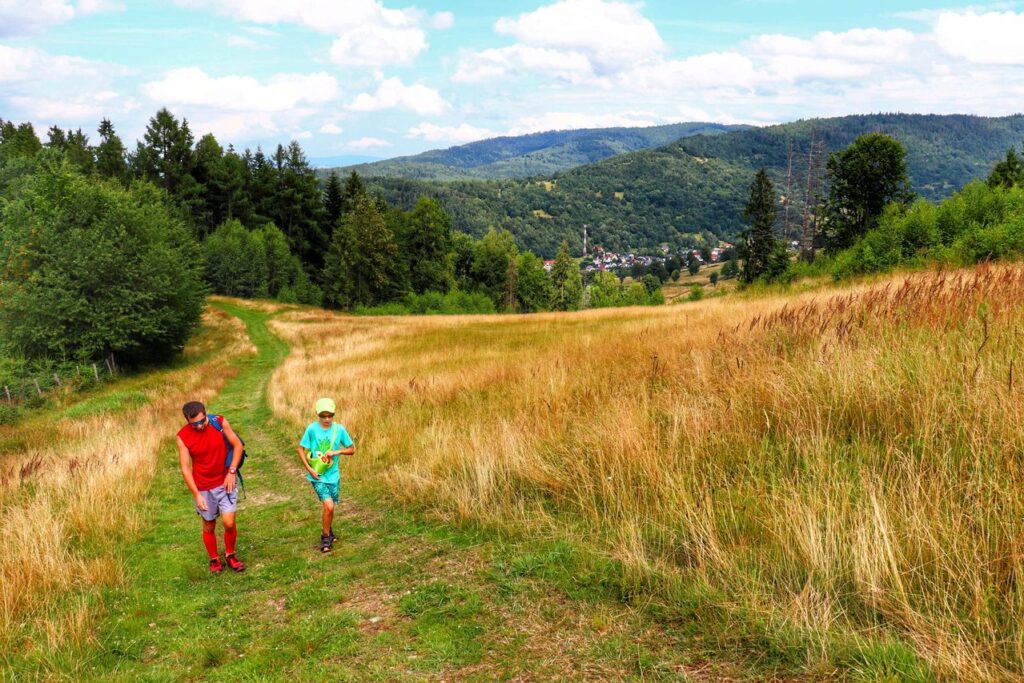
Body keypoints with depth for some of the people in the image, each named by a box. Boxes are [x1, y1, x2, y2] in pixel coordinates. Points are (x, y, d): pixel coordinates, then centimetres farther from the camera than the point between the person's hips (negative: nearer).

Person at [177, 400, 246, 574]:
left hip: (225, 482, 0)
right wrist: (197, 494, -15)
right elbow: (185, 468, -11)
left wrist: (232, 472, -12)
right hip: (203, 488, 0)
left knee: (229, 522, -8)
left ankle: (230, 555, 19)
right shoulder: (183, 436, -14)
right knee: (209, 526, 12)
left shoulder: (220, 422, -13)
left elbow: (237, 445, -4)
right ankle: (214, 559, 35)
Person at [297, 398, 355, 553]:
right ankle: (326, 537, 6)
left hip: (332, 475, 3)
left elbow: (352, 449, 3)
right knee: (329, 506, -15)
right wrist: (309, 469, -10)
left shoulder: (339, 429, -5)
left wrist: (337, 452, -15)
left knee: (330, 507, 15)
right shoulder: (312, 429, -11)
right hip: (317, 476, -3)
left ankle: (328, 532, 42)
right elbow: (301, 449, -2)